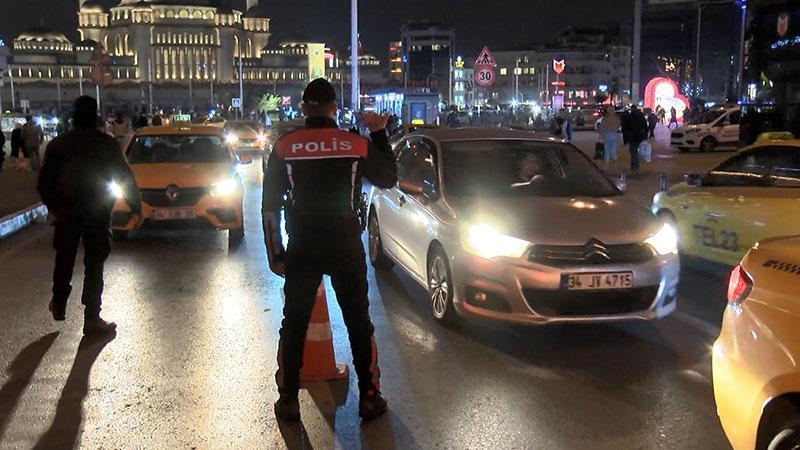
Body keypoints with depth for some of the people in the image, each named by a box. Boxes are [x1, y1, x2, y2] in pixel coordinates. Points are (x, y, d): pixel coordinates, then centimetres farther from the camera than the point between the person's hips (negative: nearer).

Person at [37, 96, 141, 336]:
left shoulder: (58, 144, 2)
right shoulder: (107, 144, -5)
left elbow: (45, 181, 4)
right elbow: (126, 177, -4)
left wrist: (51, 205, 19)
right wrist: (136, 205, 5)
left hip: (66, 211, 2)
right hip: (98, 213, -2)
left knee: (64, 260, 19)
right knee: (94, 264, 2)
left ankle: (59, 305, 29)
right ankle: (92, 318, 1)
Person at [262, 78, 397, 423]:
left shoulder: (285, 147, -3)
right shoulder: (357, 144, -5)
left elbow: (270, 205, -1)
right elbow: (389, 178, 11)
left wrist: (275, 253, 6)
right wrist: (379, 134, 17)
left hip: (302, 248, 0)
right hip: (346, 248, 0)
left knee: (293, 324, 12)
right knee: (359, 323, 12)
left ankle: (288, 400, 16)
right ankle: (370, 397, 17)